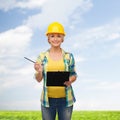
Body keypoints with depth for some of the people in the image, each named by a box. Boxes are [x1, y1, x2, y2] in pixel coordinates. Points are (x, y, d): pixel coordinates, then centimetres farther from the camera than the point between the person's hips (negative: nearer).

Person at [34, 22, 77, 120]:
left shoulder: (69, 56, 1)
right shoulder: (42, 56, 1)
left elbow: (74, 75, 8)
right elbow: (39, 79, 2)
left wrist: (70, 80, -14)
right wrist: (39, 72, -20)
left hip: (65, 98, 0)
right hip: (48, 98, 0)